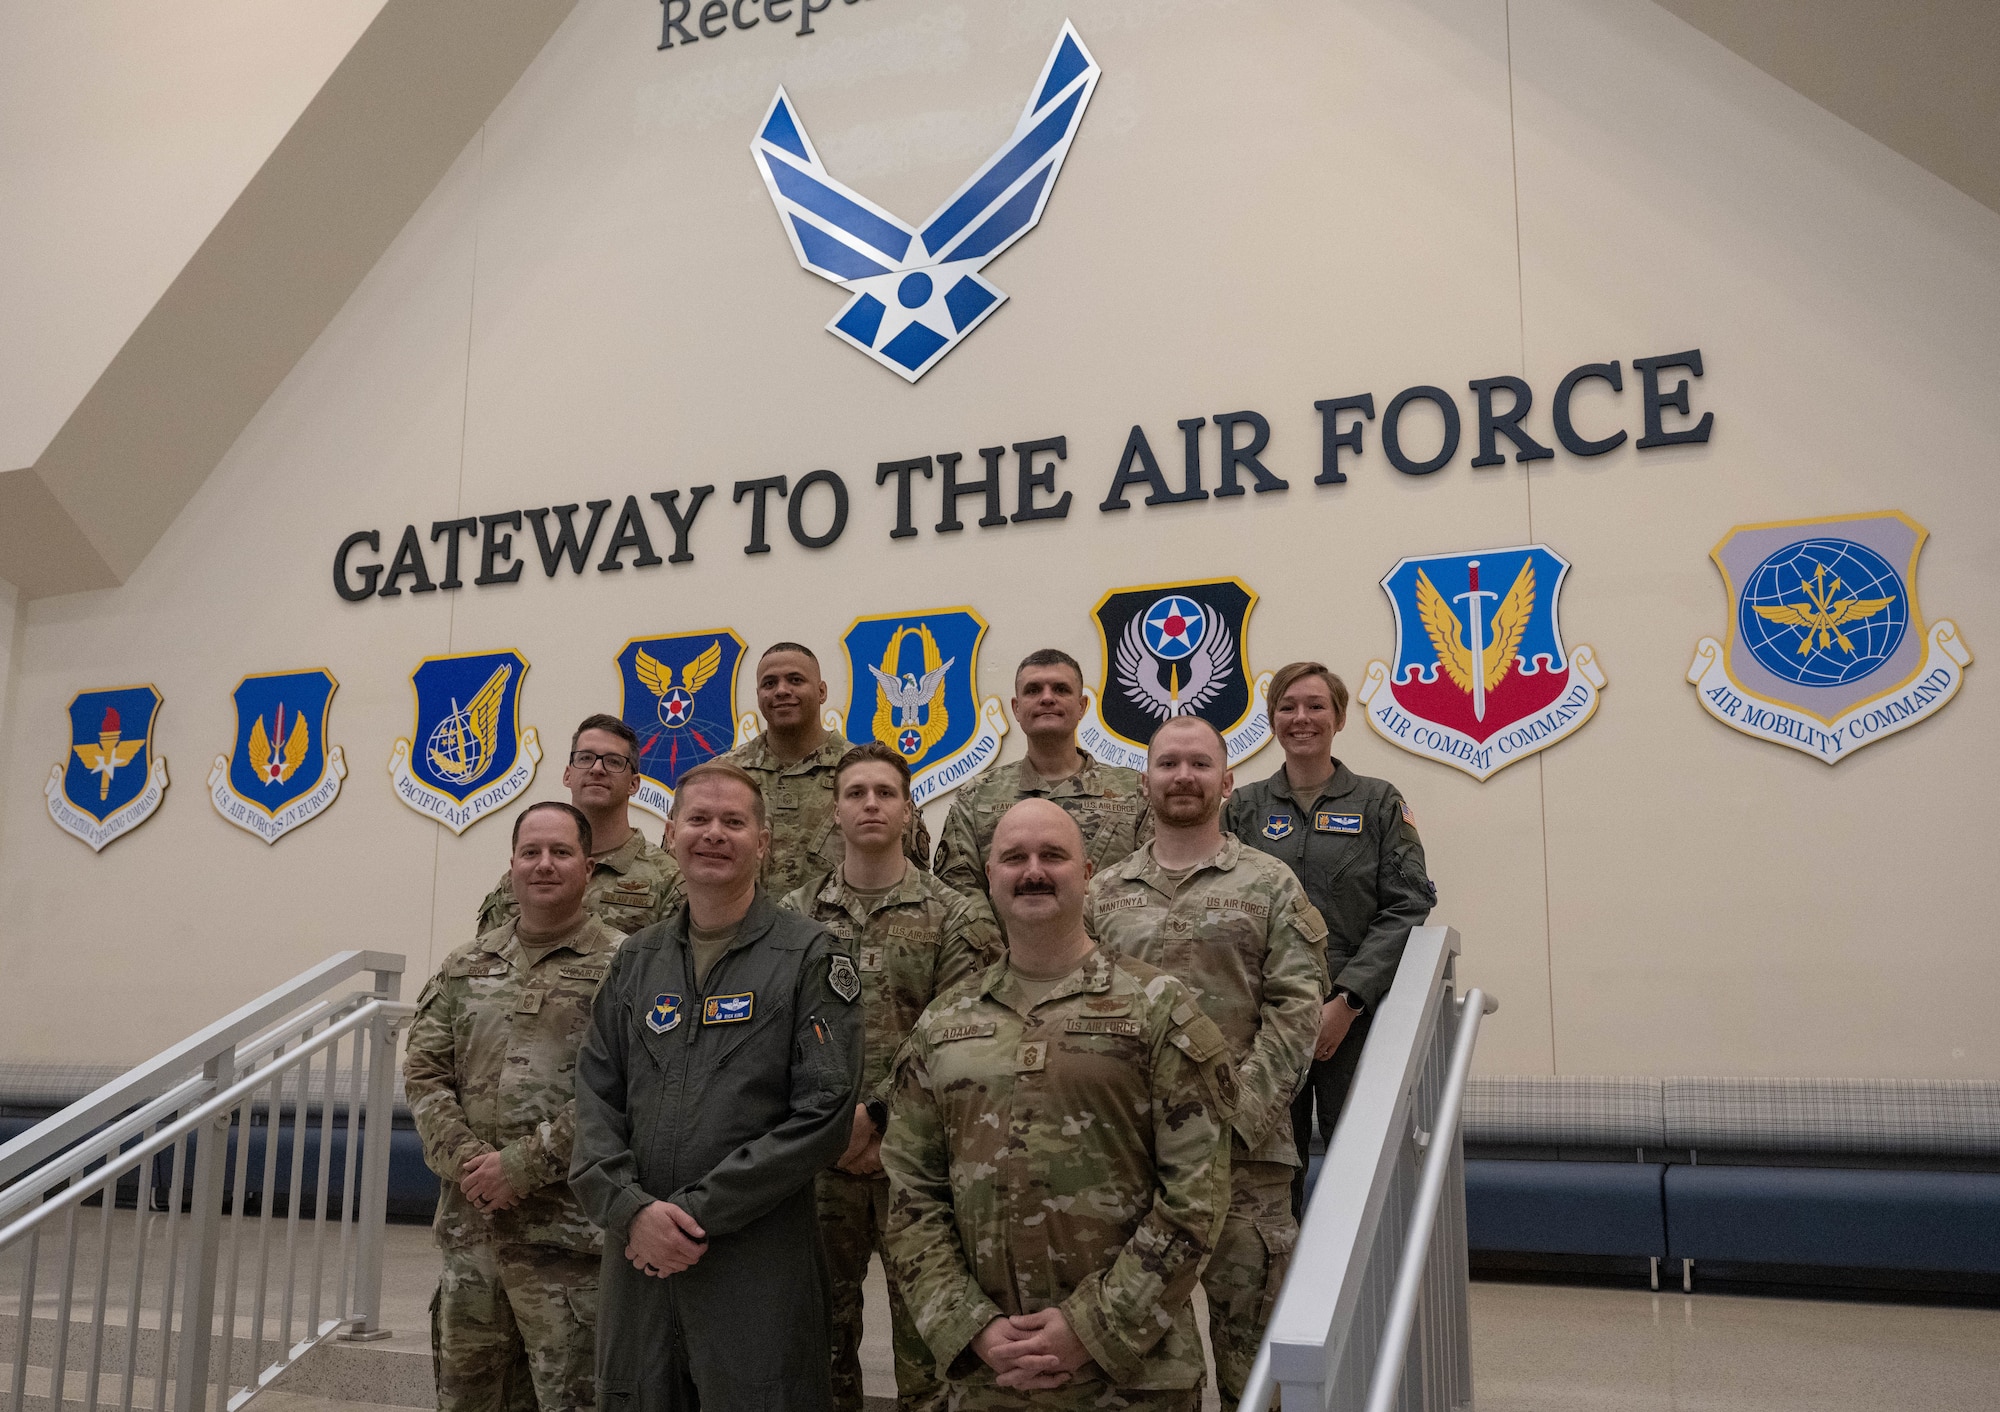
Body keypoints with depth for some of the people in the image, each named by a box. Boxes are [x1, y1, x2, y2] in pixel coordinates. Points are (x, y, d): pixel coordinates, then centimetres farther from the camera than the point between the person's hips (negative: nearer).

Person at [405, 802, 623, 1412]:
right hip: (468, 1223, 5)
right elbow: (424, 1072, 7)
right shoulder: (465, 969, 12)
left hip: (565, 1230, -5)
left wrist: (526, 1164, -16)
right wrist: (464, 1159, -8)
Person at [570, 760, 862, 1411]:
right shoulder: (637, 961, 12)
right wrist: (632, 1207, -11)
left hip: (759, 1264, -4)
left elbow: (823, 1112, -11)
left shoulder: (808, 956, -3)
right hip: (638, 1259, 4)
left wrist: (698, 1211, -13)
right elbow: (596, 1097, 6)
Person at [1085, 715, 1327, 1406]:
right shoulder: (1105, 891, 9)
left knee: (1247, 1319, 4)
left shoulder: (1270, 884, 2)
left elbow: (1295, 1010, -5)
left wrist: (1238, 1114, -14)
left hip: (1244, 1143, -2)